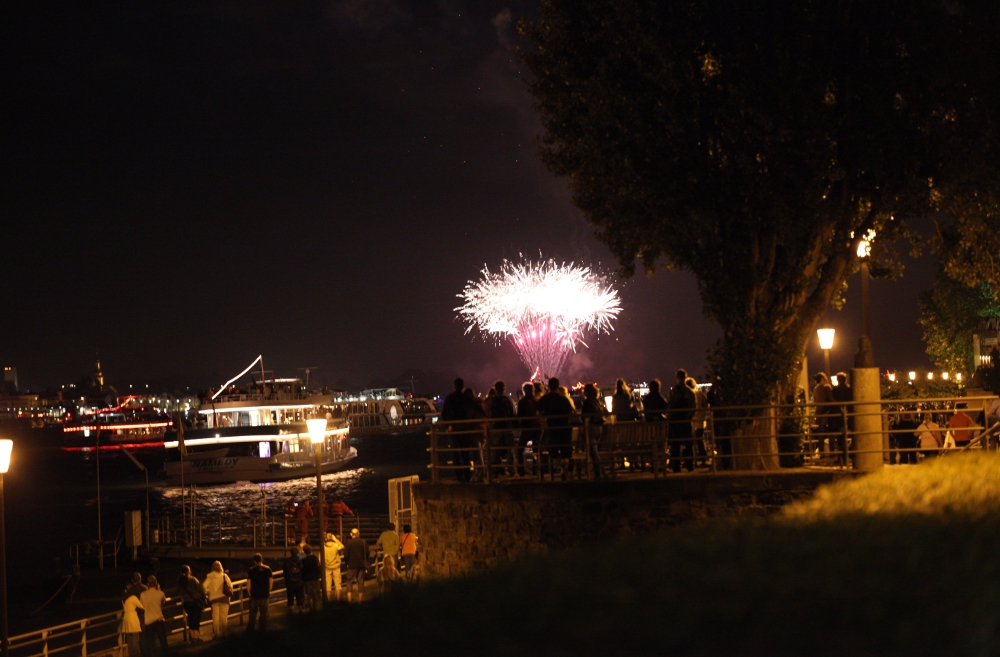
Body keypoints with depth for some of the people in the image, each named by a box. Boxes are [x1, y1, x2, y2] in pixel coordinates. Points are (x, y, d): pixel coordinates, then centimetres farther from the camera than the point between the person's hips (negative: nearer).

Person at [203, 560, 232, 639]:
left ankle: (216, 634, 4)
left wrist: (206, 592, 4)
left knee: (215, 617, 5)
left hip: (214, 598, 0)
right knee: (224, 617, 7)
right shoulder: (224, 576, 0)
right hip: (224, 597, 0)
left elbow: (204, 586, -13)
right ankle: (223, 633, 6)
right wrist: (229, 592, 11)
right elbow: (230, 585, -5)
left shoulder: (209, 577, -2)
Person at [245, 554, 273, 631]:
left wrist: (249, 593, 6)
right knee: (264, 614, 11)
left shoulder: (251, 570, -8)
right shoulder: (268, 569, -3)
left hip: (254, 596, -1)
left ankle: (250, 630, 11)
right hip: (265, 595, 1)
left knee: (253, 614, 9)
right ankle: (263, 630, 15)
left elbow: (248, 584, -8)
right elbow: (271, 582, 1)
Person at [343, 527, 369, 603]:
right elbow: (367, 553, 1)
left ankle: (349, 600, -4)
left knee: (349, 582, 5)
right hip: (361, 565, 2)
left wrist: (348, 562, 7)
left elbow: (346, 555, -11)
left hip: (352, 565, -2)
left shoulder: (349, 543, -12)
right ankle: (359, 600, 9)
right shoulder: (363, 542, -4)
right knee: (361, 582, 9)